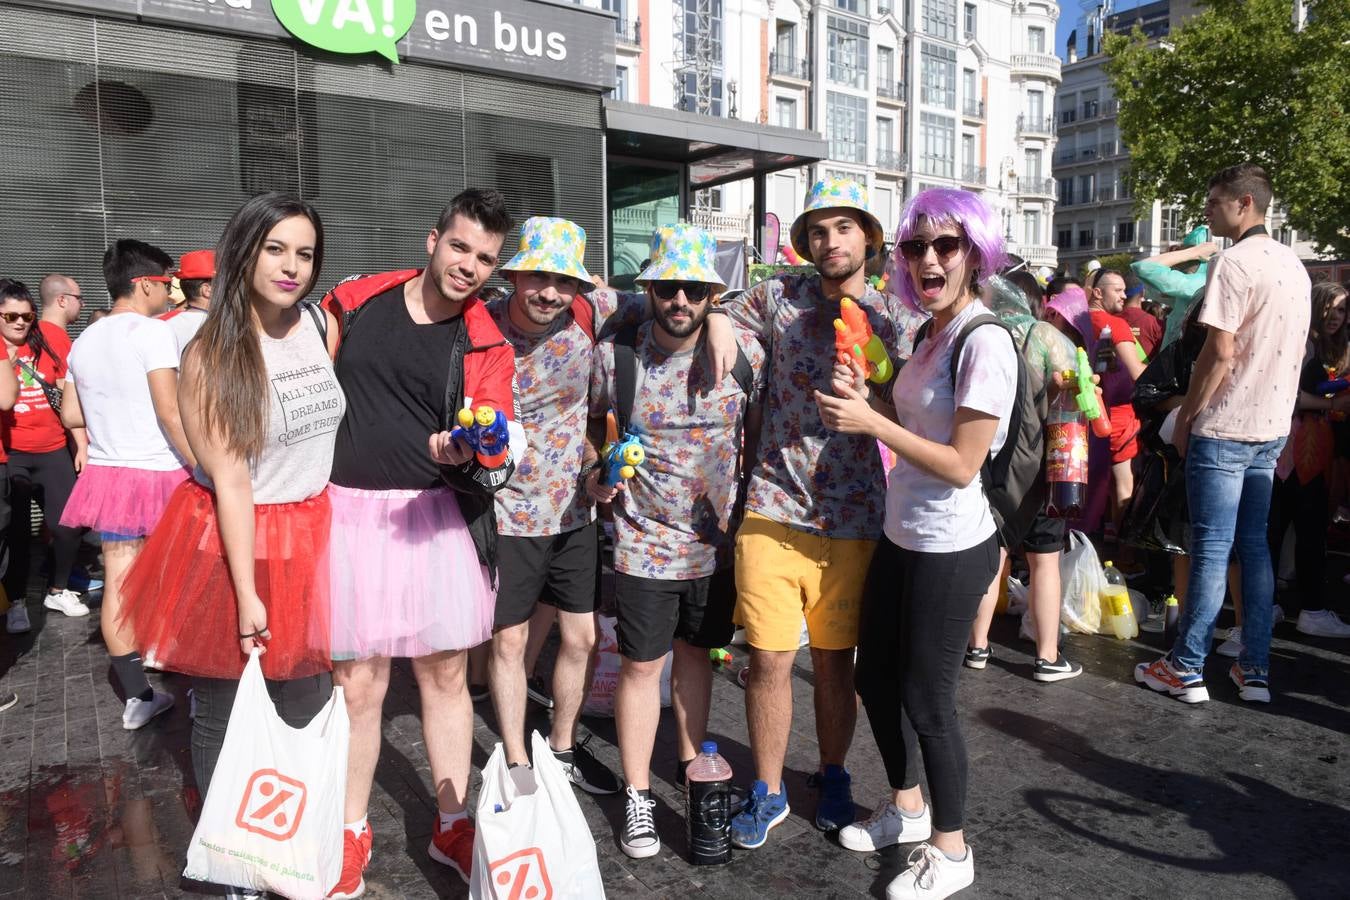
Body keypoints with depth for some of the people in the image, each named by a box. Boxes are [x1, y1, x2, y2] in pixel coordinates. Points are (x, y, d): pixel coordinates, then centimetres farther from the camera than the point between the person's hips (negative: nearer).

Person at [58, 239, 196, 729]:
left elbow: (70, 415, 14)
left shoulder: (84, 340, 9)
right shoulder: (152, 331, -13)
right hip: (157, 475, -6)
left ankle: (138, 696, 13)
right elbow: (170, 413, -20)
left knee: (118, 583, 6)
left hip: (106, 472, 6)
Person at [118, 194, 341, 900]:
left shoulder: (324, 327, 0)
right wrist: (248, 594, -16)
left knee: (308, 710, 10)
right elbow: (231, 480, -16)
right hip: (233, 541, -4)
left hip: (312, 538, 4)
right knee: (222, 714, 10)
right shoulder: (211, 356, -13)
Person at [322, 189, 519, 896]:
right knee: (358, 682, 4)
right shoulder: (351, 303, 1)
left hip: (436, 515, 1)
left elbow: (499, 457, -7)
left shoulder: (486, 346, 0)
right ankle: (352, 833, 25)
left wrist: (470, 448, -30)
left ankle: (451, 826, 27)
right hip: (346, 511, -1)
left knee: (446, 674, 9)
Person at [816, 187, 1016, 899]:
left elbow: (961, 465, -22)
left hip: (950, 548, -9)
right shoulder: (931, 335, 8)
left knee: (926, 698, 5)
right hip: (901, 536, 9)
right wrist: (865, 400, -3)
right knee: (875, 677, 19)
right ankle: (905, 807, 42)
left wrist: (871, 423, -22)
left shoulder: (984, 342, -19)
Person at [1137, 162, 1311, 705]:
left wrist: (1186, 415, -9)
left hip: (1224, 428, -8)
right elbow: (1296, 351, 17)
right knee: (1255, 547, 11)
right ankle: (1256, 671, 16)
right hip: (1273, 427, 8)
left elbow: (1220, 352, -18)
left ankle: (1186, 669, 5)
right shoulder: (1294, 266, 13)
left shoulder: (1235, 262, -13)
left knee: (1211, 549, -3)